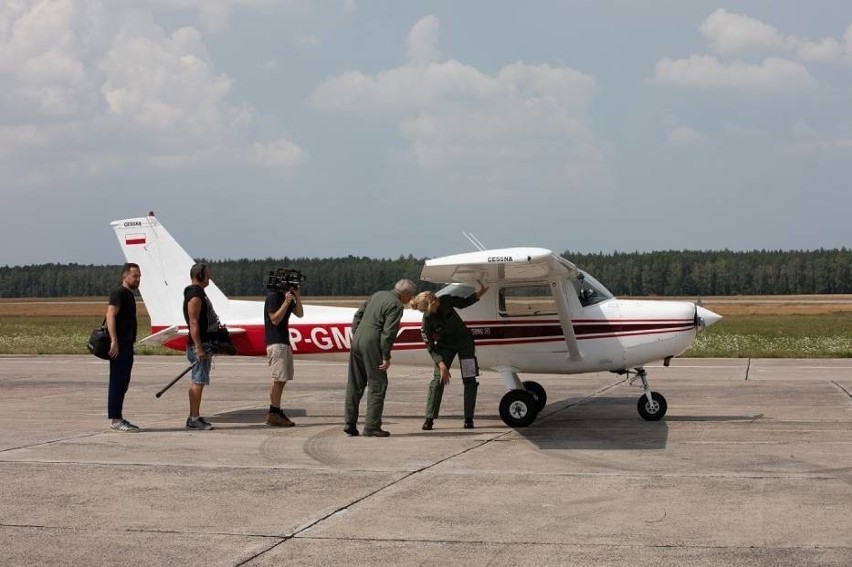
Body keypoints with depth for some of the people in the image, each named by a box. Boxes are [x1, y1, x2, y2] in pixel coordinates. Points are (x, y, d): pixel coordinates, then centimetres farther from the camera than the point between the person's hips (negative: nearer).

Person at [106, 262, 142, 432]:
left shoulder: (129, 294, 20)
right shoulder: (119, 293, -10)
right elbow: (111, 316, -20)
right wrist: (114, 340, -27)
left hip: (127, 345, 10)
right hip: (119, 345, -10)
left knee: (123, 383, 12)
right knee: (117, 382, -9)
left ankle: (118, 418, 16)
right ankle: (115, 419, -8)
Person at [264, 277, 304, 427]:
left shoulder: (287, 298, 17)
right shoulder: (273, 296, -11)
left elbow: (300, 313, 14)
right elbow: (275, 319, -16)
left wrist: (297, 296, 4)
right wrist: (286, 302, -19)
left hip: (284, 341, 10)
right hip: (276, 342, -10)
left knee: (282, 379, 9)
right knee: (279, 378, -11)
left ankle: (275, 412, 13)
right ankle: (274, 414, -10)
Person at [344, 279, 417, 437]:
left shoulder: (377, 295, 17)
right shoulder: (397, 305, -9)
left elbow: (358, 315, 19)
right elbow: (388, 332, -15)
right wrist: (386, 357, -13)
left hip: (357, 341, 8)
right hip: (371, 344, -8)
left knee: (355, 384, 13)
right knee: (377, 385, 0)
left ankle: (350, 423, 15)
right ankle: (371, 427, -1)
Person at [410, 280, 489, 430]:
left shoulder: (445, 300, -22)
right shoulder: (427, 322, -28)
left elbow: (463, 303, 0)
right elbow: (431, 348, -22)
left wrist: (480, 294, -11)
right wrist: (442, 366, -33)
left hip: (465, 341, 3)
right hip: (446, 346, -3)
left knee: (470, 380, 0)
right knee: (438, 379, -12)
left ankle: (469, 418, 8)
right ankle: (429, 419, -5)